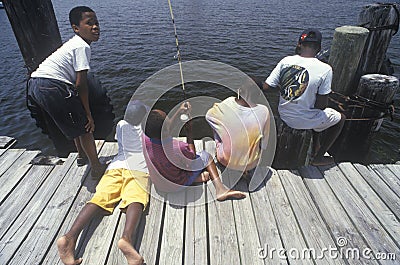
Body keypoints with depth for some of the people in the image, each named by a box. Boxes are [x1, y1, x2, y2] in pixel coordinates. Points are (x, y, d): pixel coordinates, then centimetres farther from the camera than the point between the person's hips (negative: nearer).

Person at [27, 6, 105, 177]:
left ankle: (82, 155, 44)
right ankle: (96, 168, 10)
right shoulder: (82, 47, -10)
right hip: (52, 86, -10)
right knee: (84, 125, 1)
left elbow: (75, 79, 20)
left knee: (76, 123, 25)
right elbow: (80, 83, -14)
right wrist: (88, 114, -8)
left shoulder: (74, 43, 19)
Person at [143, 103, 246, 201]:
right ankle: (220, 188, 5)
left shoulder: (146, 141, -22)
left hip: (158, 185, 5)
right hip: (178, 185, -5)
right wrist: (189, 131, -9)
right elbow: (192, 156, -11)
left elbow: (163, 130, 1)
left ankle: (198, 177, 16)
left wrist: (178, 112, 4)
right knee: (205, 155, 9)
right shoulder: (178, 147, -36)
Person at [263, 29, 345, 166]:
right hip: (304, 121, -5)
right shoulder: (325, 69, -17)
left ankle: (315, 146, 50)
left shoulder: (286, 60, -8)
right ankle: (318, 157, 26)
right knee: (340, 118, 23)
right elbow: (321, 105, -15)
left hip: (283, 115, 5)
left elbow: (266, 86, -6)